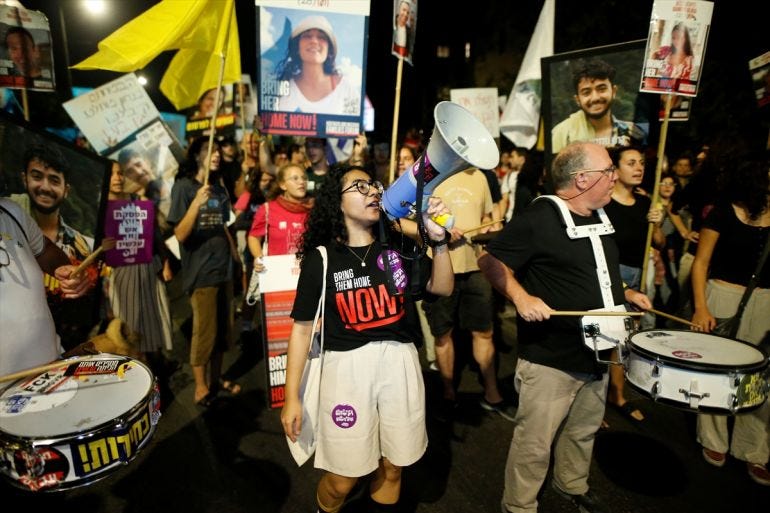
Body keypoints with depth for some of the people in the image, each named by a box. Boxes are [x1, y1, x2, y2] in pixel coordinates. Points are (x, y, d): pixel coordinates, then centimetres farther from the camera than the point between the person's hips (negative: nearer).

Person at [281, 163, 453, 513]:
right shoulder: (321, 259, -4)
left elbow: (442, 288, 5)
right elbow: (302, 327, -2)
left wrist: (438, 239, -10)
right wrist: (292, 397, -2)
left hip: (400, 360, 3)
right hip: (347, 365, -2)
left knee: (392, 468, 16)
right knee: (343, 478, 9)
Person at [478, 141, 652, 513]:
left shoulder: (600, 218, 9)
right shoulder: (538, 218, -18)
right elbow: (490, 260, -17)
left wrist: (625, 293, 10)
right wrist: (521, 297, -28)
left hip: (597, 353, 8)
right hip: (549, 358, -8)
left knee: (584, 431, 26)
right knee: (535, 443, 6)